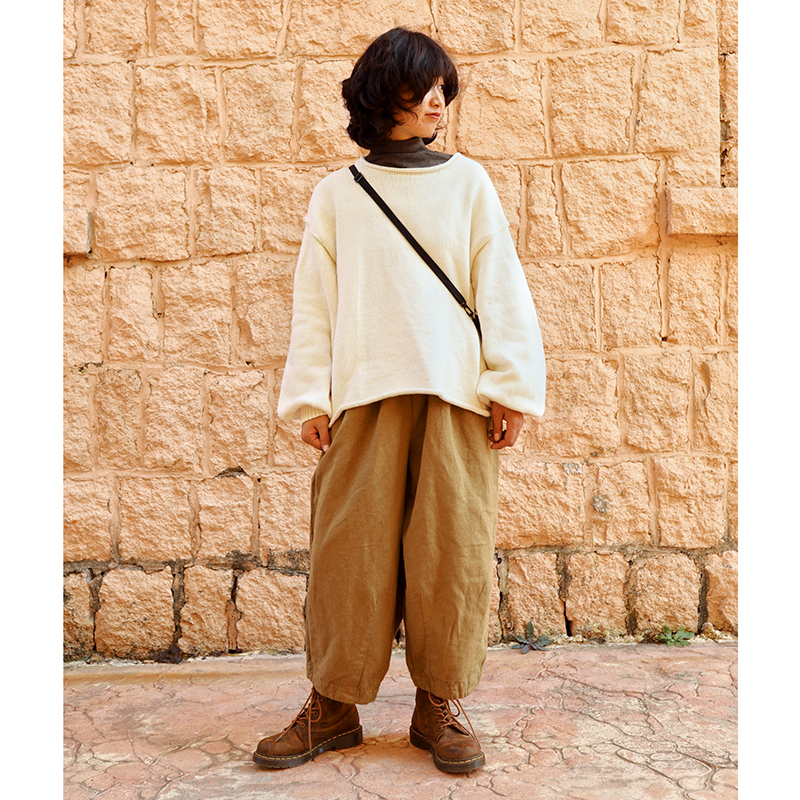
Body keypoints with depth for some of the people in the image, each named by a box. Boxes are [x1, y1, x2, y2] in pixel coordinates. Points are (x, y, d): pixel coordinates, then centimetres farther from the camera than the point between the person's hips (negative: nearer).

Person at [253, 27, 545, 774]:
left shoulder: (467, 182, 12)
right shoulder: (336, 194, 13)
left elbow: (501, 289, 7)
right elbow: (313, 300, 9)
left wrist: (512, 386, -1)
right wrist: (309, 396, 0)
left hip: (456, 395, 0)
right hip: (365, 391, 0)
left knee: (451, 546, 0)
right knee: (350, 545, -1)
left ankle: (439, 703, 13)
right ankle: (333, 704, 12)